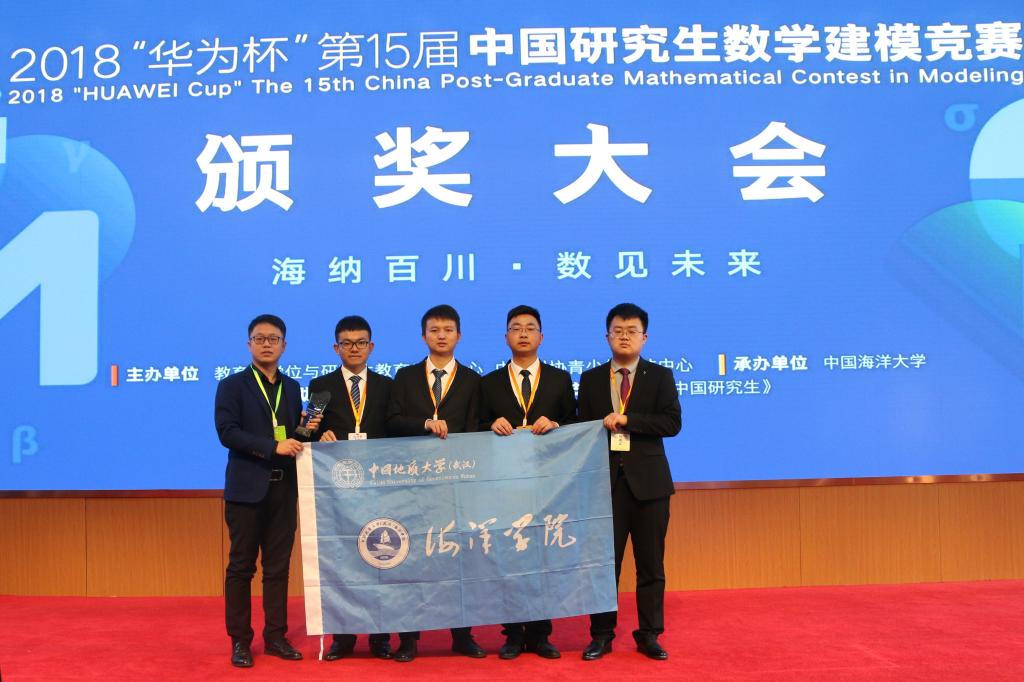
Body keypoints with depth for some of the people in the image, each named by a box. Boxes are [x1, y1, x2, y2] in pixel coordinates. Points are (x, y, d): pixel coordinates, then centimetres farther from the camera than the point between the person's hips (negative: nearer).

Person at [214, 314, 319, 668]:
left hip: (284, 488, 4)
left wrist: (306, 430, -4)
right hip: (247, 488, -4)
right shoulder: (232, 385, -1)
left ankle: (276, 636, 16)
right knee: (241, 566, 2)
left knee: (278, 566, 8)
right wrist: (273, 446, -19)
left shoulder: (292, 387, 15)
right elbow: (227, 432, -13)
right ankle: (240, 640, 11)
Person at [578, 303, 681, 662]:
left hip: (648, 480, -1)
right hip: (605, 480, 1)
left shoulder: (660, 376, 5)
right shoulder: (590, 379, 10)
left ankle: (649, 635, 15)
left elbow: (672, 422, -8)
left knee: (650, 563, 5)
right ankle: (601, 634, 12)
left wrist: (626, 420, -15)